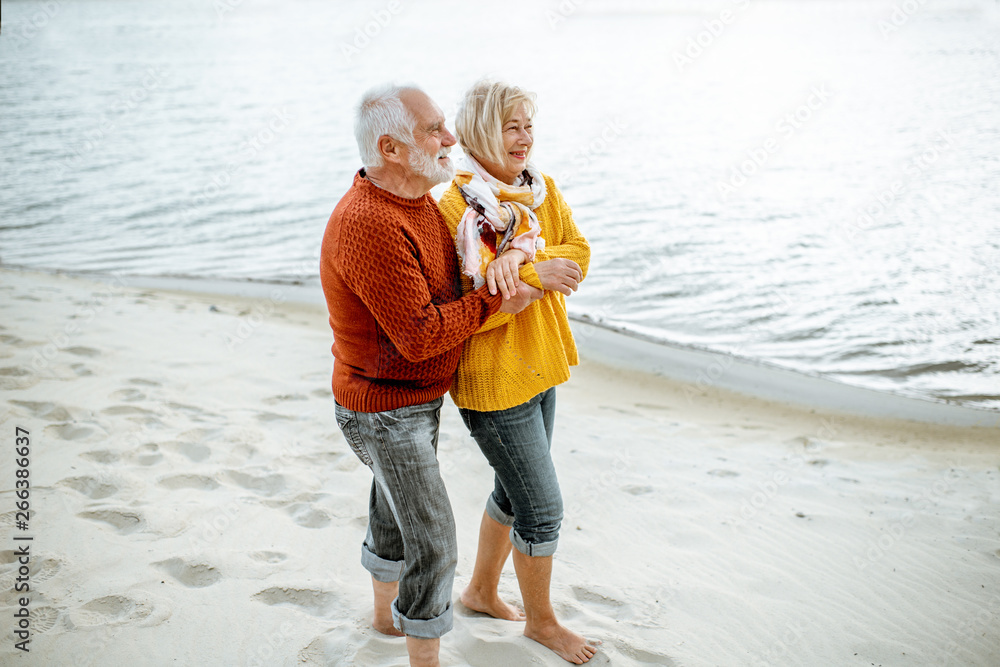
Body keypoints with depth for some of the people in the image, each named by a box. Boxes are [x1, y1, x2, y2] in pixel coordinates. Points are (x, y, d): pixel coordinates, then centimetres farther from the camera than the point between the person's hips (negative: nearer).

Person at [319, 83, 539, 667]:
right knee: (433, 541, -3)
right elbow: (419, 335, -30)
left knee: (398, 513, 27)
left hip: (421, 397, 10)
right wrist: (495, 301, -20)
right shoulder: (370, 225, -30)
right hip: (384, 412, -10)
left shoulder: (420, 200, 1)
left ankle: (387, 613, 49)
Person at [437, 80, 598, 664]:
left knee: (514, 491, 22)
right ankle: (542, 620, 26)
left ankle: (482, 590, 44)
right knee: (543, 509, 2)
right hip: (493, 380, -8)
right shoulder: (455, 209, -19)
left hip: (540, 366, 8)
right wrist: (535, 276, -27)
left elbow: (577, 253, -6)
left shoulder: (543, 189, 4)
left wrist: (522, 263, -21)